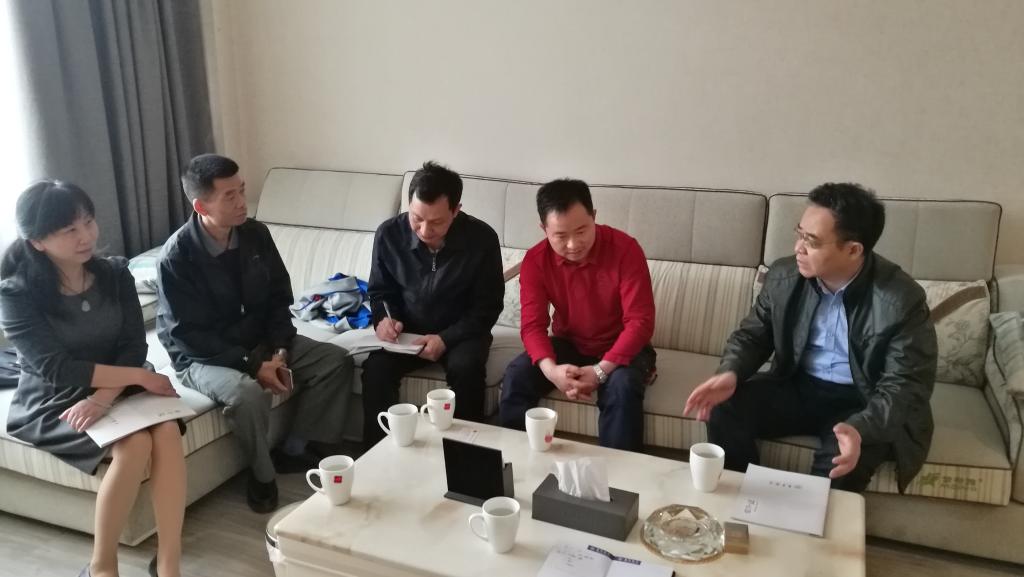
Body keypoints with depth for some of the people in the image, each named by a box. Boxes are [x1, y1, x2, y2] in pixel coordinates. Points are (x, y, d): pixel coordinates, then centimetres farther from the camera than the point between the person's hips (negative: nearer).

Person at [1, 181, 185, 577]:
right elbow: (56, 368, -19)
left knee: (167, 430, -29)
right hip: (50, 404, -3)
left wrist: (102, 398, -23)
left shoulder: (115, 274, 0)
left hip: (114, 391, 4)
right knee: (134, 444, -32)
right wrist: (139, 376, -21)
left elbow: (134, 346, -6)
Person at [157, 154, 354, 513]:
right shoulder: (176, 257, -21)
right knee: (247, 393, -37)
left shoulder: (256, 234, -5)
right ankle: (262, 474, -8)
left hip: (260, 342, 6)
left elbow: (279, 298, 3)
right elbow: (188, 335, -20)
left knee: (336, 361, -8)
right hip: (202, 357, -6)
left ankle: (296, 450, 3)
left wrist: (279, 352, -11)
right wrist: (253, 365, -24)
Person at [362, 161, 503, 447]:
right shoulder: (389, 233, -12)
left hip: (460, 332, -1)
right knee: (375, 367, -27)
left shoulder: (482, 239, -18)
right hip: (407, 331, 2)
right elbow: (379, 290, 5)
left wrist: (446, 338, -24)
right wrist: (383, 318, -18)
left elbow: (487, 306, -11)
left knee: (465, 368, -33)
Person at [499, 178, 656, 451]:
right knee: (516, 375, -22)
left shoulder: (626, 249, -22)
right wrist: (550, 369, -35)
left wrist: (600, 371, -33)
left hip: (619, 348, -2)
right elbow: (533, 324, -14)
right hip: (568, 344, 3)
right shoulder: (535, 260, -13)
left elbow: (640, 322, -23)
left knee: (622, 387, -34)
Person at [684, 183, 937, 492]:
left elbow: (906, 386, -19)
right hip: (797, 386, 4)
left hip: (864, 403, -3)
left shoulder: (901, 301, -20)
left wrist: (861, 428, -40)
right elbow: (752, 334, 4)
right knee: (724, 409, -20)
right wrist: (730, 373, -20)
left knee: (842, 459, -33)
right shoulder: (784, 276, -7)